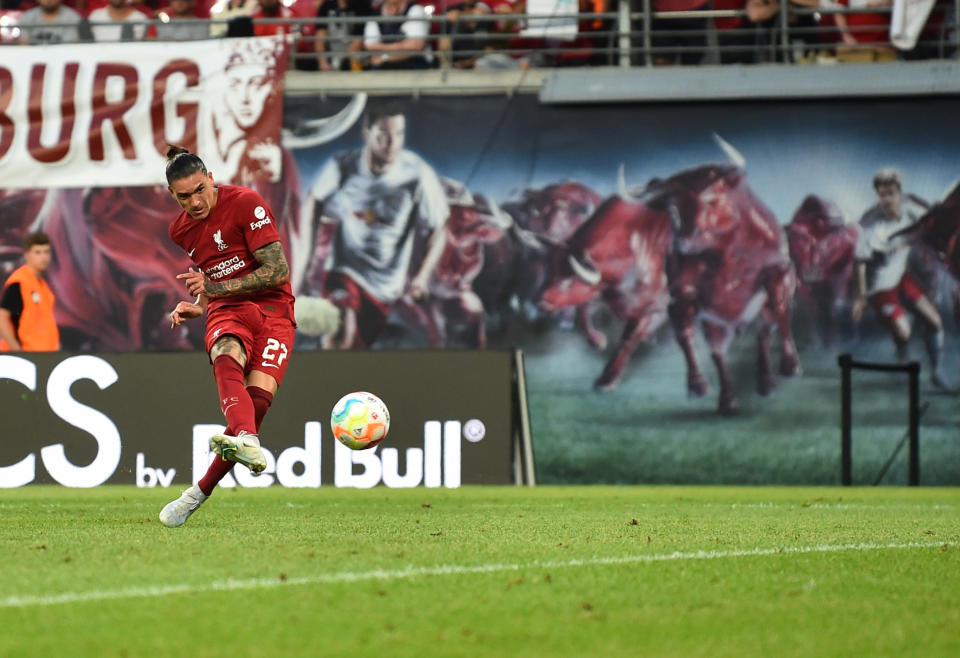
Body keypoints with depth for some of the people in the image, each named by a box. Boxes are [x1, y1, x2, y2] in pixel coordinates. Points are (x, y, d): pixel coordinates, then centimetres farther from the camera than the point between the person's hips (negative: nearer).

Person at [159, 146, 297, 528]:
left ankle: (200, 493, -17)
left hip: (273, 310, -3)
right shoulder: (181, 230, 12)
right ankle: (247, 443, -64)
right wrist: (197, 306, 9)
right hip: (226, 313, 3)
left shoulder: (247, 204, -8)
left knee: (258, 399, -24)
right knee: (227, 361, -35)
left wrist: (217, 288, -16)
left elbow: (278, 270, -13)